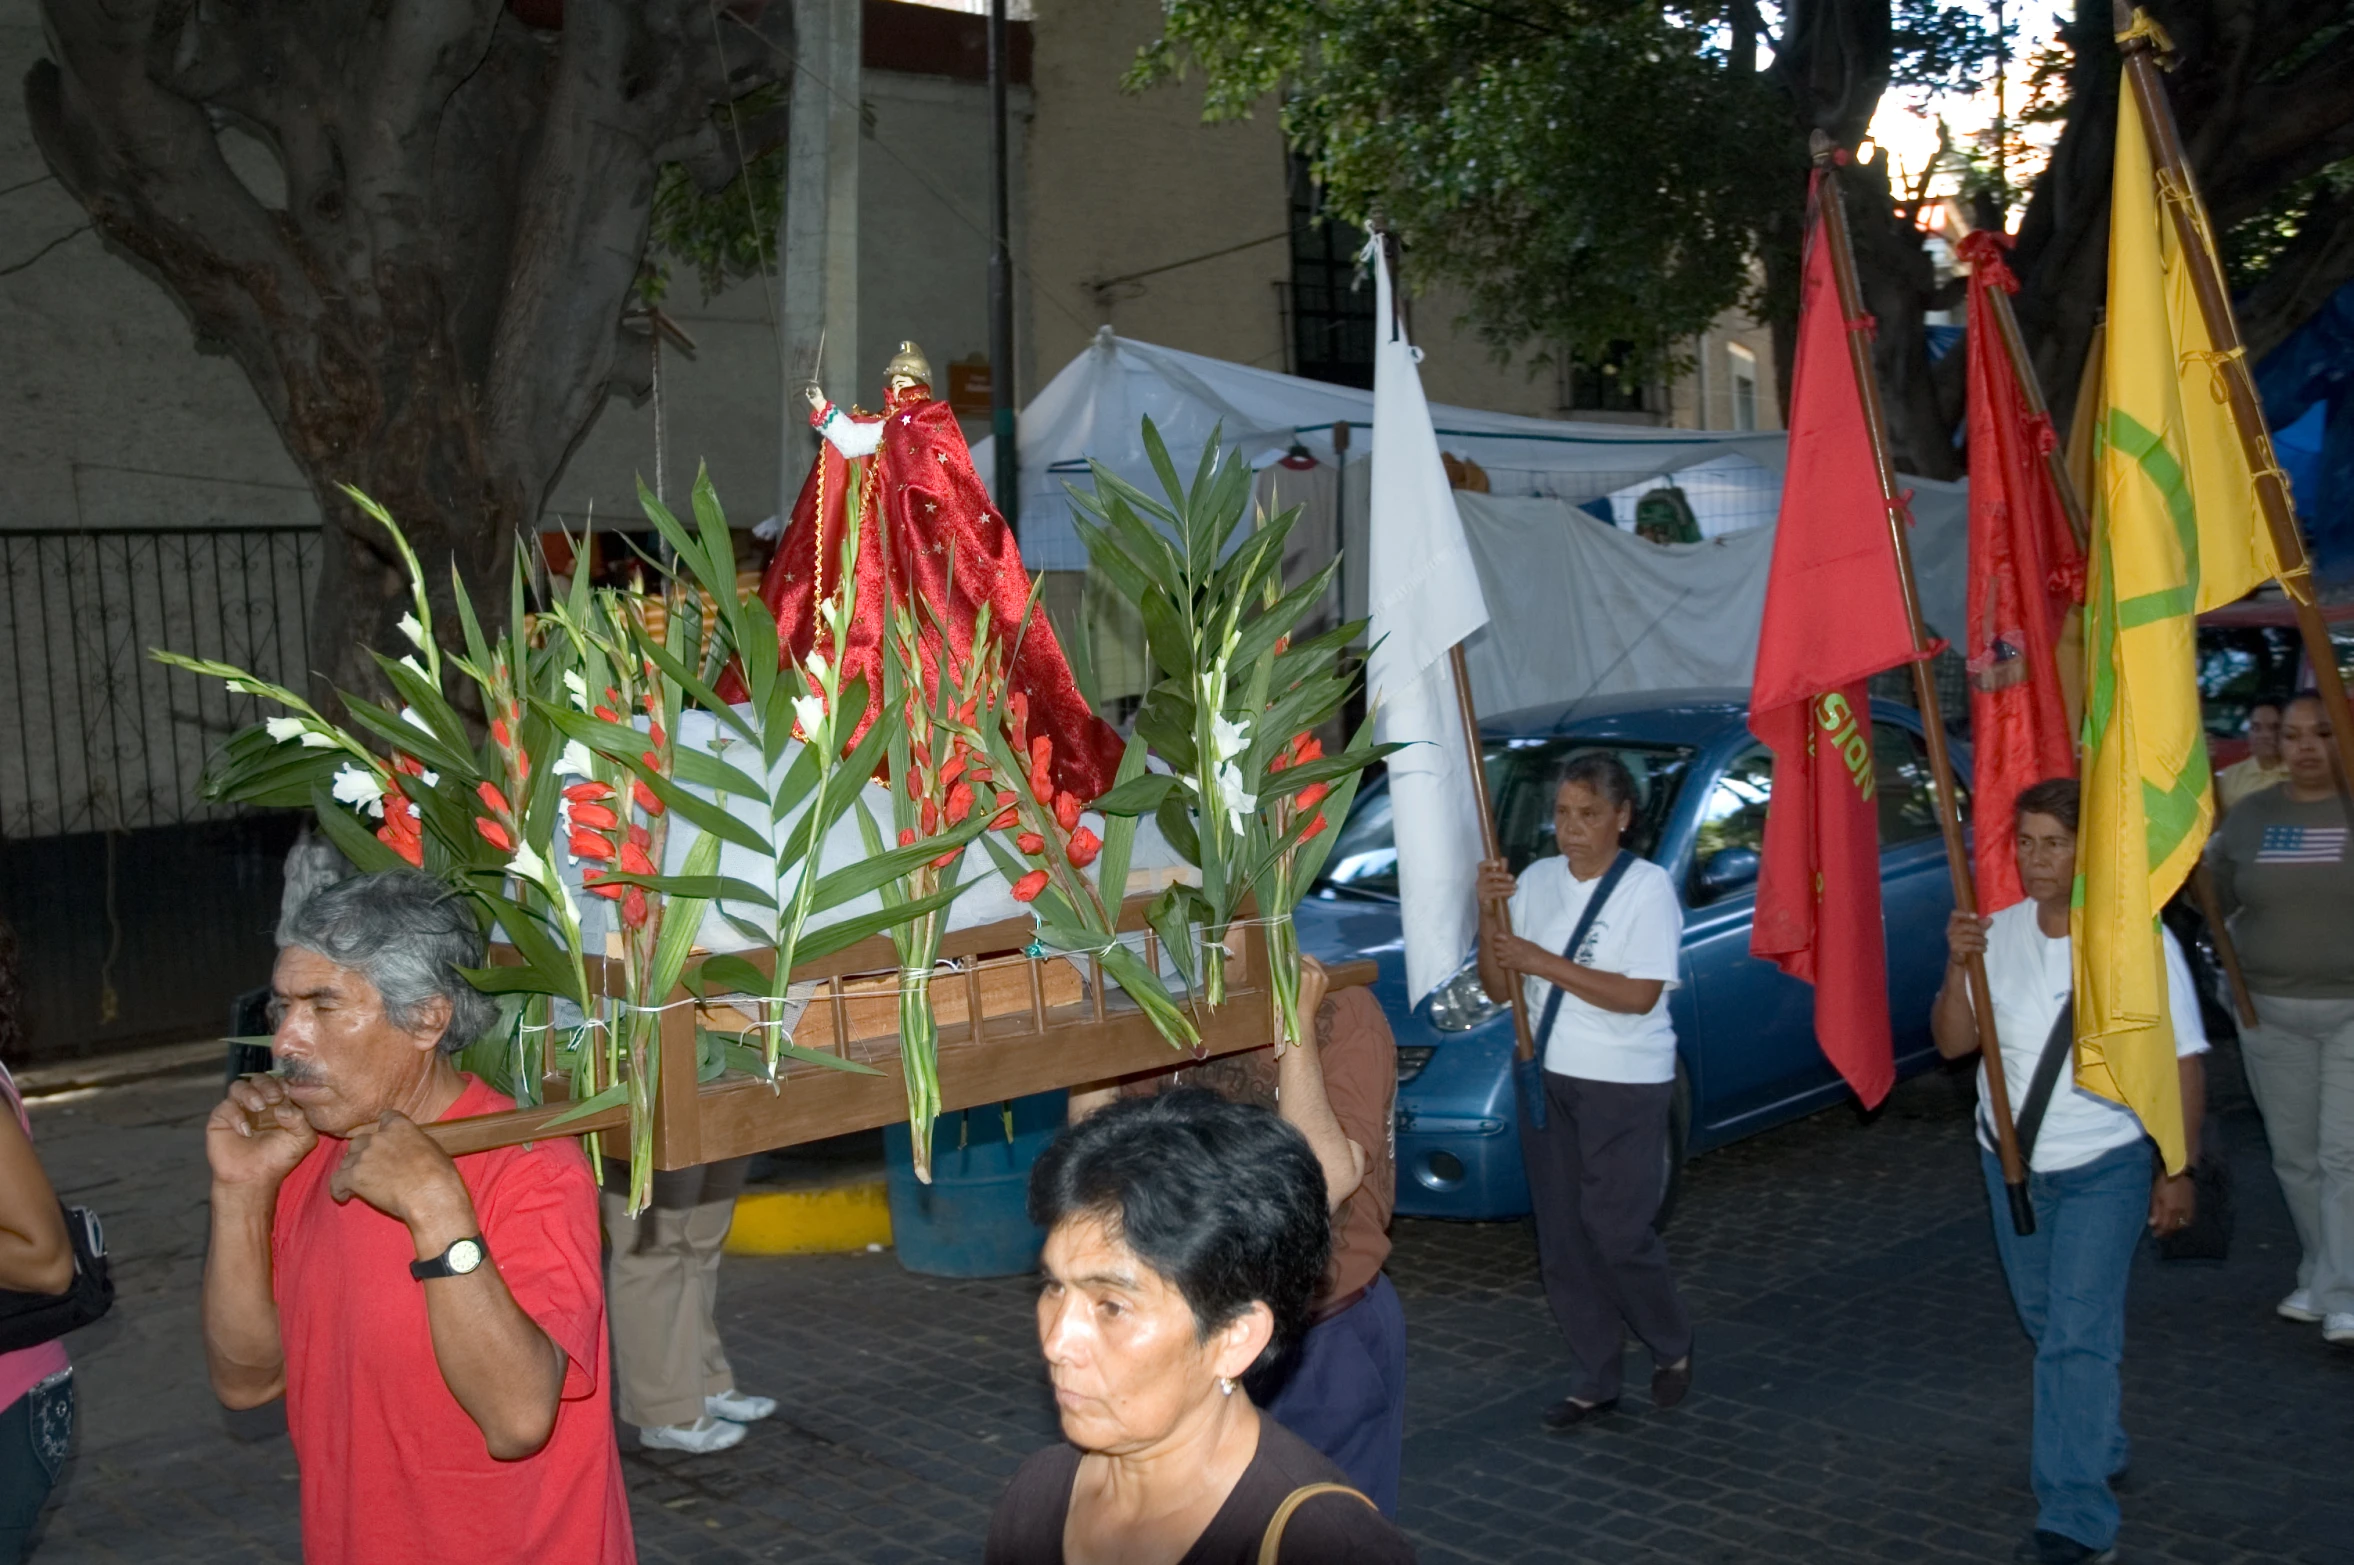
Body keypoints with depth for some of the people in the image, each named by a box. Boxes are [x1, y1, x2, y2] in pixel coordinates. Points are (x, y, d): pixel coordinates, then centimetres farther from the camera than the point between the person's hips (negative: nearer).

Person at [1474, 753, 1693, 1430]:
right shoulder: (1536, 880, 5)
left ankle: (1672, 1346, 22)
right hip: (1546, 1077, 6)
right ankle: (1595, 1380, 20)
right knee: (1562, 1238, 8)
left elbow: (1638, 995, -20)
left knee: (1617, 1228, -5)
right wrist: (1489, 914, -12)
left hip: (1625, 1085, -6)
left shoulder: (1648, 887, -10)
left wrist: (1543, 962, -23)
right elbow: (1498, 986, 4)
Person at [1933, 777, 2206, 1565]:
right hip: (2012, 1162, 5)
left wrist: (2179, 1169, -8)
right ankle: (2096, 1447, 42)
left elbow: (2183, 1061, -8)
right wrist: (1959, 968, -22)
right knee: (2047, 1325, 19)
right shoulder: (1999, 931, -2)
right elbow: (1953, 1043, -5)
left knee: (2078, 1335, -13)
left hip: (2105, 1167, -5)